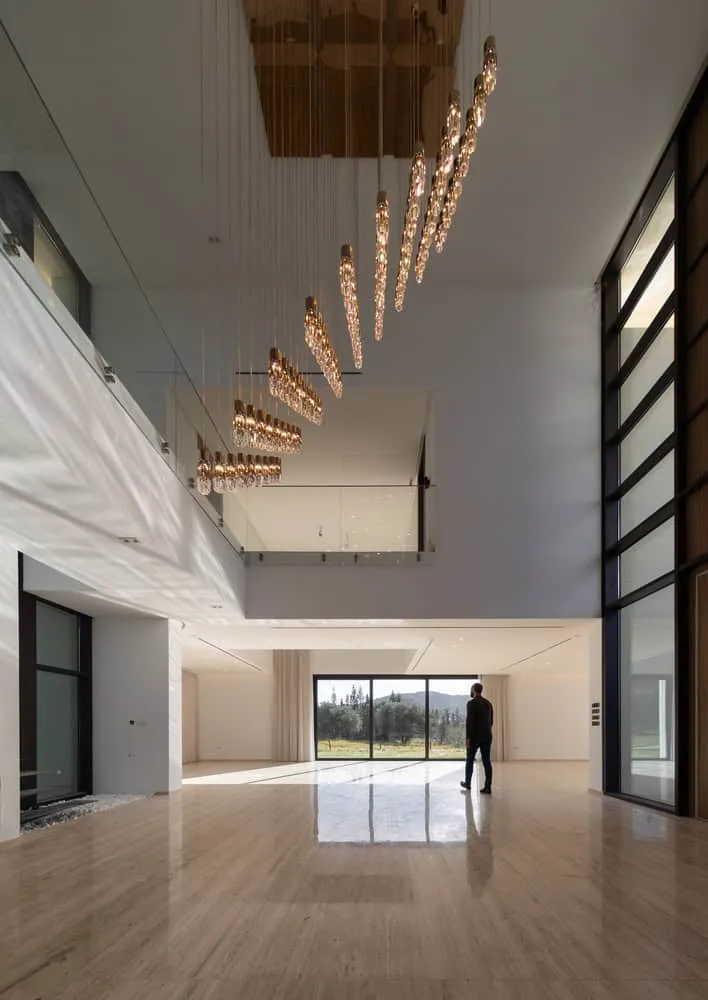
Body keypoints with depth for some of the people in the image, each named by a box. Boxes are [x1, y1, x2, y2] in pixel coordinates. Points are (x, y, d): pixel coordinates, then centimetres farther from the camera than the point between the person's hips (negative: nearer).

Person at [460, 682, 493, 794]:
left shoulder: (471, 703, -11)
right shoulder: (488, 703, 11)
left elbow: (469, 721, -18)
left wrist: (467, 738, -16)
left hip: (475, 736, -6)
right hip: (487, 736, 6)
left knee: (470, 760, 13)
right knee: (487, 762, 2)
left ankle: (468, 783, 26)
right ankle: (487, 787, -3)